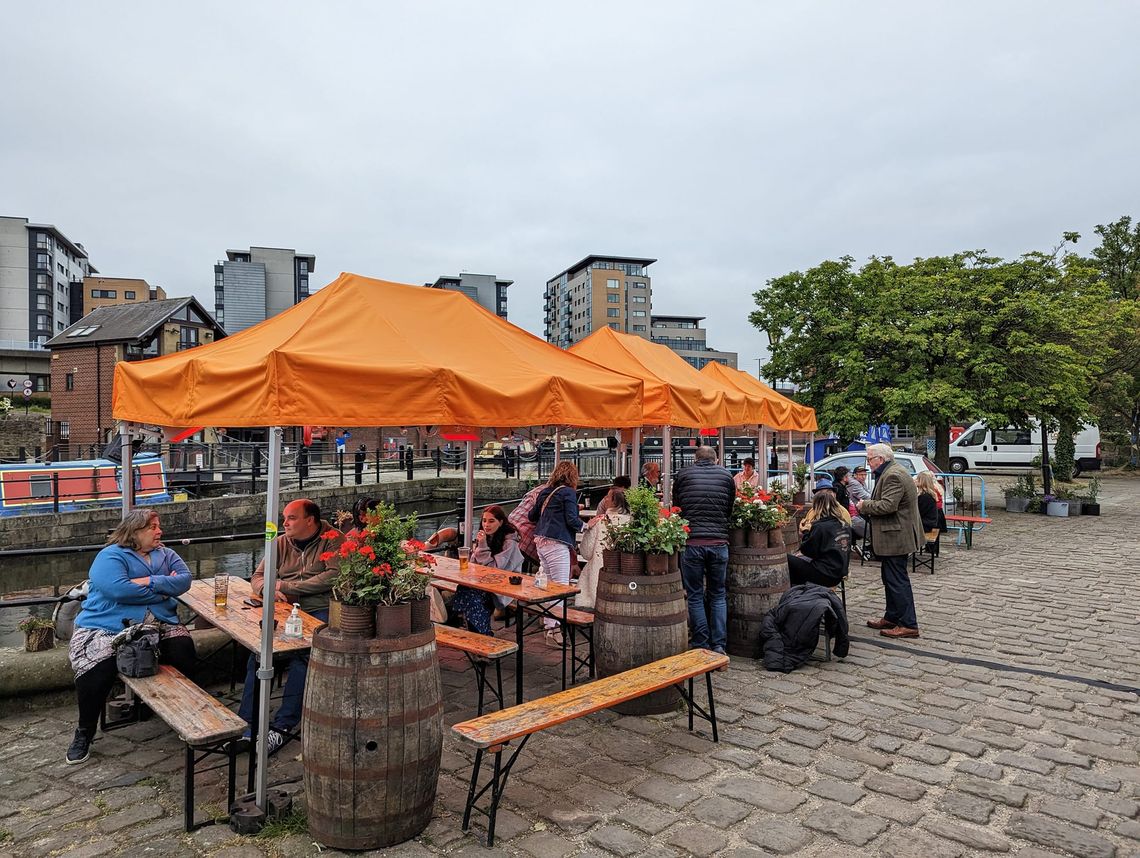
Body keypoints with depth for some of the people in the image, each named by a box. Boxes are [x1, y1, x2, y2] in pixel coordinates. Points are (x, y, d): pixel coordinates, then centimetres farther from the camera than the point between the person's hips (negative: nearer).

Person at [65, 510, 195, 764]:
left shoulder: (166, 554, 17)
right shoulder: (111, 556, -1)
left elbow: (184, 580, 1)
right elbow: (117, 589, -18)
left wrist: (148, 582, -13)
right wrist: (163, 588, -9)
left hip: (158, 624, 4)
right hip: (107, 627, -4)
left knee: (183, 648, -22)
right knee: (97, 668, -29)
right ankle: (85, 732, -2)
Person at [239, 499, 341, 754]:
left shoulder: (332, 539, 0)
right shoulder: (281, 543, 17)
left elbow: (334, 576, -14)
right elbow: (257, 577, 19)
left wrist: (286, 586, -10)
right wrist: (268, 589, -8)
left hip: (321, 611, -5)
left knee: (301, 655, -31)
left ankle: (283, 726, -22)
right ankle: (247, 721, -18)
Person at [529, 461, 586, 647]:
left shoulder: (544, 492, 15)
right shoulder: (568, 492, -7)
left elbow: (532, 516, 23)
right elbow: (572, 520, -14)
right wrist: (586, 525, 3)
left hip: (540, 541, 9)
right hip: (557, 543, -8)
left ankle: (548, 623, 25)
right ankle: (553, 631, -15)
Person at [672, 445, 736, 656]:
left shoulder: (683, 474, 6)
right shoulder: (727, 476, 9)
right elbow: (730, 510, 17)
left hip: (691, 542, -1)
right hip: (719, 542, 2)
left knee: (695, 596, 8)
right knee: (718, 596, 14)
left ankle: (701, 646, 12)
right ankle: (719, 646, 13)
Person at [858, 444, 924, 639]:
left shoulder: (893, 475, -20)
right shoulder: (891, 472, 15)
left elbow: (888, 505, -28)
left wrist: (864, 505, -14)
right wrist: (866, 507, 10)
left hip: (896, 537, -11)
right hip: (895, 536, 11)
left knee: (897, 580, -6)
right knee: (891, 578, 18)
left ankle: (908, 625, 0)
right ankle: (892, 618, 28)